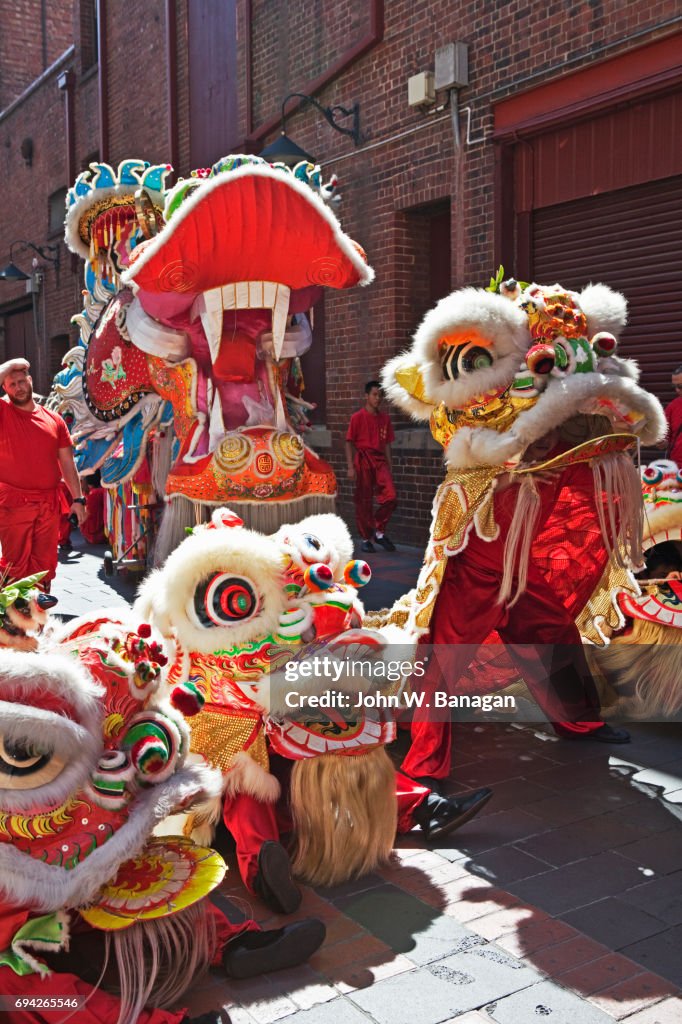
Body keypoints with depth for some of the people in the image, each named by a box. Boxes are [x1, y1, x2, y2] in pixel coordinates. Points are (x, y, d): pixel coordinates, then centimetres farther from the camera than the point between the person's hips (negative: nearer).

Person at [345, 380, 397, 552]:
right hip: (363, 460, -3)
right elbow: (349, 443, -2)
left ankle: (379, 532, 7)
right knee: (364, 502, 2)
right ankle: (366, 539, 15)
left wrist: (389, 466, 13)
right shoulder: (357, 417, -2)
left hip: (380, 461, 3)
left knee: (390, 496, -12)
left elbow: (387, 443, 16)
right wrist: (351, 467, -9)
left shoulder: (385, 418, 11)